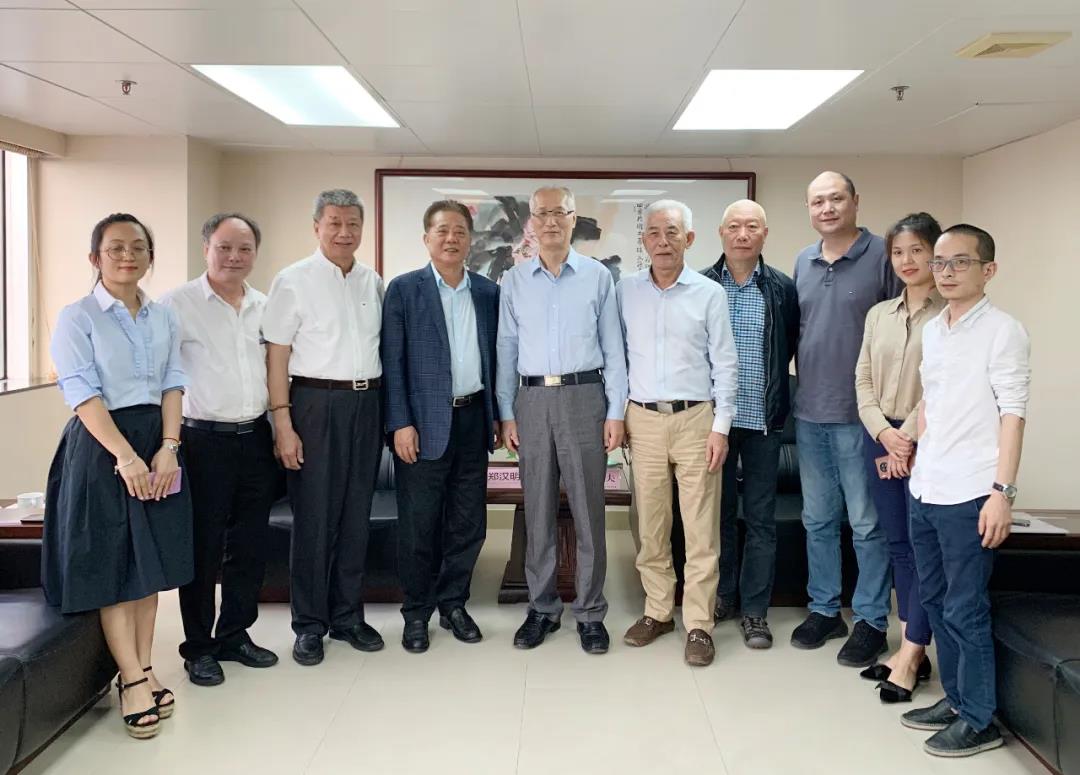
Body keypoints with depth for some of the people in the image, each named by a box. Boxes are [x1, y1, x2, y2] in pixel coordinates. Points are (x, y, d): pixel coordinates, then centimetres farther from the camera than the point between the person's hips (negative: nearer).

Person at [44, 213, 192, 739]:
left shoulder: (164, 317, 9)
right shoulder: (77, 318, -6)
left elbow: (172, 384, 5)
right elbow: (83, 394, -13)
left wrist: (167, 449, -8)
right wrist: (126, 457, -20)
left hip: (157, 443, 5)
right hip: (101, 445, -5)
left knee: (151, 561, 8)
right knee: (112, 564, 0)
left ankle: (140, 672, 18)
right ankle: (134, 679, 6)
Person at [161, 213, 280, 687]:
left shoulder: (264, 307, 10)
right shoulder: (178, 304, -7)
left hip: (255, 438, 5)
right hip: (204, 439, -5)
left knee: (250, 546, 12)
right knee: (203, 547, 4)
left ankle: (235, 635, 28)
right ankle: (199, 647, 18)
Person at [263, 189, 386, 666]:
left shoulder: (373, 283, 11)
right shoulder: (293, 281, -2)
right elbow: (276, 355, -5)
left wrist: (388, 411, 5)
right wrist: (283, 424, -12)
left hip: (367, 402, 4)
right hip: (316, 402, -4)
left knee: (356, 516, 10)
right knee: (314, 518, 1)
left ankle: (347, 617, 23)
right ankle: (309, 626, 14)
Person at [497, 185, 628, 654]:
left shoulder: (598, 277, 4)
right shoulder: (514, 281, 8)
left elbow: (613, 348, 3)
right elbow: (506, 349, 9)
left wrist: (616, 412, -2)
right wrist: (506, 413, 4)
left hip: (584, 396, -2)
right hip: (532, 399, 2)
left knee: (588, 511, 2)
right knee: (537, 511, 8)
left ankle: (590, 613, 13)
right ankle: (542, 608, 20)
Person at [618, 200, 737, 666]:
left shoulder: (710, 294, 0)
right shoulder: (626, 292, 6)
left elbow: (725, 365, 1)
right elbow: (617, 357, 11)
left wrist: (721, 427, -5)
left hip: (695, 420, -2)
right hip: (643, 421, 2)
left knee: (701, 531, 0)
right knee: (650, 526, 9)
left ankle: (699, 625, 8)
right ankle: (657, 612, 22)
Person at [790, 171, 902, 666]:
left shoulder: (882, 256, -7)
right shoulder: (803, 263, 10)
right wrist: (795, 392, 12)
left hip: (860, 415, -6)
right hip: (809, 414, 6)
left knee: (867, 523, 3)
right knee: (817, 519, 14)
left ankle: (871, 621, 17)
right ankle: (823, 609, 28)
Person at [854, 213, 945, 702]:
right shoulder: (879, 314, 12)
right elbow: (863, 380, 9)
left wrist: (908, 437, -12)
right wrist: (883, 432, -5)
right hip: (881, 439, 6)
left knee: (925, 548, -3)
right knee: (898, 546, 11)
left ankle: (910, 658, 4)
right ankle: (912, 649, 20)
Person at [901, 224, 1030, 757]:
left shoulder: (1002, 331, -8)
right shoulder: (931, 330, 12)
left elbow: (1012, 414, -12)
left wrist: (1002, 491, -17)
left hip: (968, 494, -7)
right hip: (924, 491, 7)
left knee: (965, 611, 0)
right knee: (935, 601, 15)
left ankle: (979, 721, 14)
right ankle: (955, 700, 30)